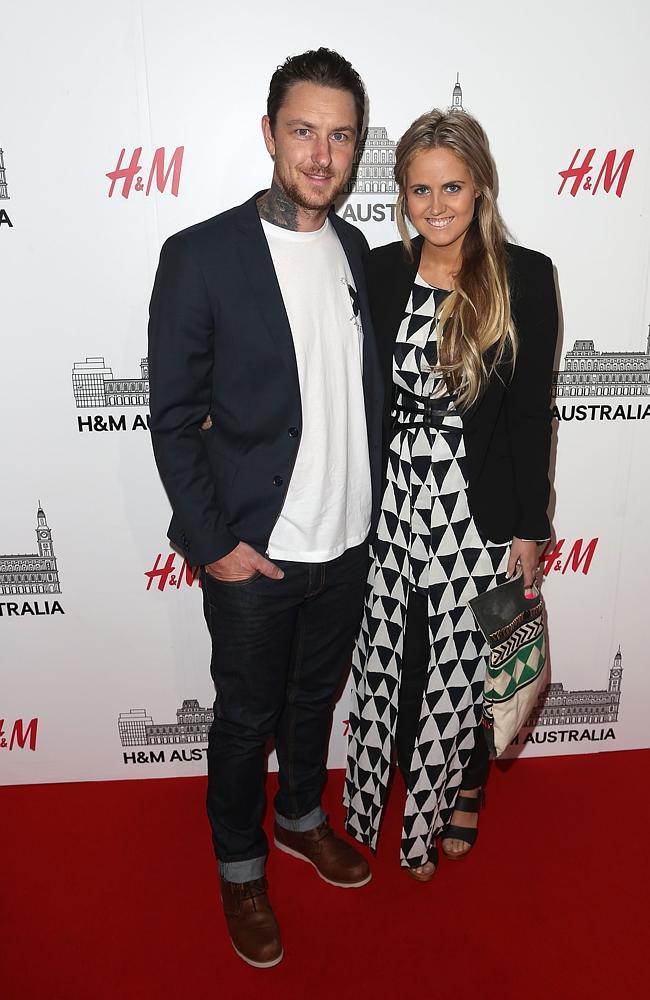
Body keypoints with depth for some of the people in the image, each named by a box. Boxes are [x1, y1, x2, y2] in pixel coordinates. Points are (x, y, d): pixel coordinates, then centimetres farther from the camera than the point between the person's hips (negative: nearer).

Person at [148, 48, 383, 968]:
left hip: (348, 541, 5)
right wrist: (214, 540, -13)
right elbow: (173, 417, -10)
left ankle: (302, 817, 51)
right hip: (254, 552, -4)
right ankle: (240, 867, 41)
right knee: (246, 716, 14)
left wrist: (372, 501, 7)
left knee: (315, 695, 23)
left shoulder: (355, 250, 4)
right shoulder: (200, 256, -12)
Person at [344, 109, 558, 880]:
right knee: (390, 659, 13)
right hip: (391, 502, 3)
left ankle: (463, 791, 42)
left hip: (480, 507, -2)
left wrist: (529, 527, -4)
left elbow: (532, 410, -4)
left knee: (469, 662, 12)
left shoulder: (524, 277, -6)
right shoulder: (378, 272, 1)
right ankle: (415, 798, 40)